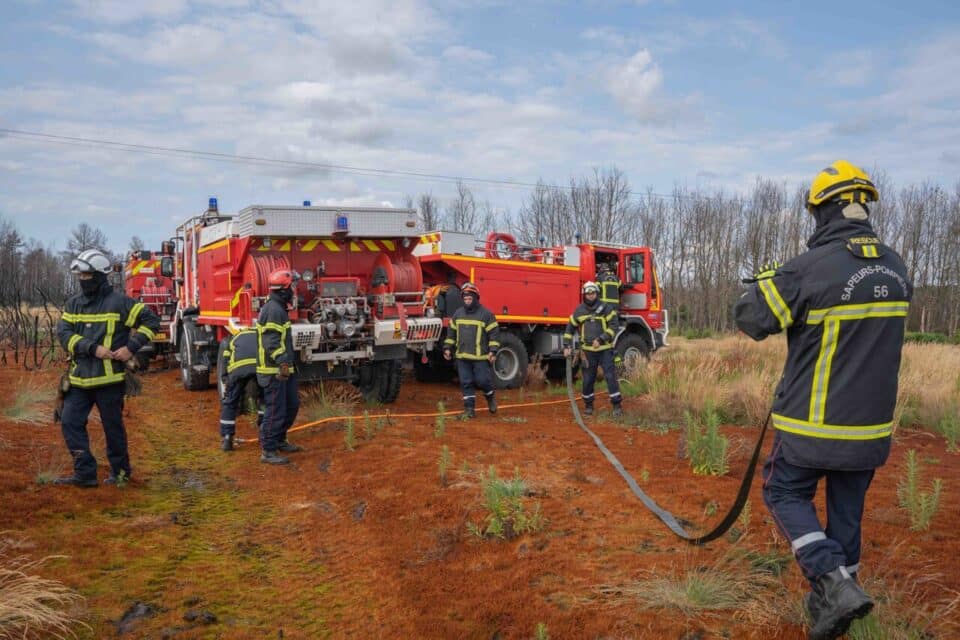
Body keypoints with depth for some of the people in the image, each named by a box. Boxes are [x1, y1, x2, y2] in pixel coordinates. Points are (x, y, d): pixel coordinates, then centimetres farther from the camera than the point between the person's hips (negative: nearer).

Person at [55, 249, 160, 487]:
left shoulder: (119, 302, -6)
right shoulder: (74, 303, 8)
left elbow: (151, 320, -5)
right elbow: (63, 332, -2)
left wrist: (131, 347, -14)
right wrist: (93, 348, -16)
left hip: (109, 378, -5)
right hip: (80, 377, 5)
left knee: (113, 426, 6)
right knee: (70, 422, 2)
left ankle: (120, 471, 22)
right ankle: (85, 473, 10)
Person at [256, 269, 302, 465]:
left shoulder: (279, 308, 17)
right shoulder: (273, 309, -16)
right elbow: (271, 341, -25)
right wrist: (282, 362, -34)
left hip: (283, 369, 11)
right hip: (274, 370, -11)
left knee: (292, 405, 17)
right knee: (275, 410, -6)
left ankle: (279, 441, 31)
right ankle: (268, 451, 2)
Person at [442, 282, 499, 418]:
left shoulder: (486, 314, -4)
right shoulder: (458, 313, 12)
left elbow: (494, 333, -5)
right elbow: (451, 332, 19)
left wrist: (493, 351, -12)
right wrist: (448, 348, 13)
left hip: (480, 356, -4)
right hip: (462, 356, 4)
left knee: (482, 380, -2)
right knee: (466, 383, 5)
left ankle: (490, 396, 29)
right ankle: (469, 408, 14)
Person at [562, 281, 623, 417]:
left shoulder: (606, 308, -4)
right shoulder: (579, 310, 5)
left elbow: (614, 326, -9)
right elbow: (570, 328, 13)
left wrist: (601, 339, -19)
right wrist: (567, 346, 5)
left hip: (605, 349, -2)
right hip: (588, 350, 2)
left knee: (610, 376, -7)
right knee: (588, 379, 6)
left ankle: (617, 405, 0)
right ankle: (588, 405, 21)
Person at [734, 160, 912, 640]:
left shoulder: (810, 268, -20)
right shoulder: (896, 267, 1)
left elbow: (749, 318, -13)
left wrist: (770, 279, 6)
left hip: (815, 423, -6)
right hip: (871, 422, 6)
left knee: (785, 494, 12)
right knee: (847, 510, 17)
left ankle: (834, 583, -5)